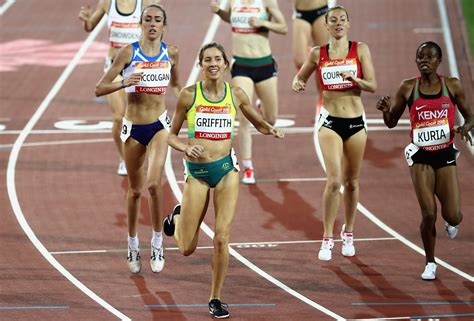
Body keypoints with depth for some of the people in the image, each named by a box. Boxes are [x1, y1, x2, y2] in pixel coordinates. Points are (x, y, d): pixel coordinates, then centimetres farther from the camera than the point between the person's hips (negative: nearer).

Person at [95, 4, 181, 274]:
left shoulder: (171, 53, 1)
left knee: (154, 184, -19)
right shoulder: (129, 52, -8)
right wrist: (124, 83, -25)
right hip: (133, 127, 0)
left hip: (160, 125, 0)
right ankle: (133, 244, 30)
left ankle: (158, 240, -1)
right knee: (135, 190, 10)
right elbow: (100, 89, -10)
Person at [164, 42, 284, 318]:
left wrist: (273, 131, -8)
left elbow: (259, 123, 15)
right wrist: (186, 148, -19)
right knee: (187, 248, 4)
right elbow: (172, 135, 2)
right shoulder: (189, 95, -5)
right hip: (196, 171, -1)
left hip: (226, 168, 1)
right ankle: (177, 217, 40)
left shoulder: (236, 94, 0)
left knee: (222, 239, -7)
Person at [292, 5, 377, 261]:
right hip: (330, 121, -1)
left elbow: (372, 86, -4)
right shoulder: (317, 54, 3)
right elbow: (300, 77, 18)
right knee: (334, 180, -14)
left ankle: (348, 233, 28)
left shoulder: (360, 50, 0)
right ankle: (327, 239, -6)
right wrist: (297, 83, -5)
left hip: (356, 122, 1)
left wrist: (354, 78, -23)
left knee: (352, 181, 10)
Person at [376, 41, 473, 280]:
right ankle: (430, 263, 12)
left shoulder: (452, 85, 0)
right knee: (428, 214, -9)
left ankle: (452, 222, 35)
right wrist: (385, 111, -16)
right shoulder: (407, 88, -1)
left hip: (445, 155, 1)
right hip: (420, 156, -1)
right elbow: (392, 122, 7)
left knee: (452, 216, -5)